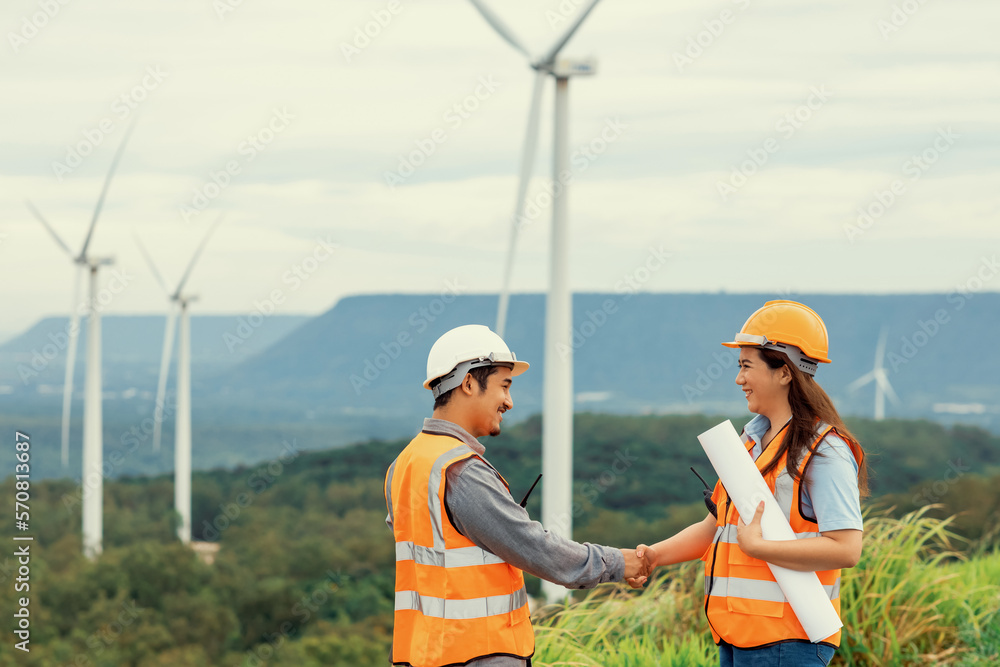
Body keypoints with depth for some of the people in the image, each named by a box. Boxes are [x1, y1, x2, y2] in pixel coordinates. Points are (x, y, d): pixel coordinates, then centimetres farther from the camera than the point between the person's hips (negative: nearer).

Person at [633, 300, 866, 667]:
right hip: (737, 636, 9)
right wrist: (651, 557, 9)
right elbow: (717, 526, 22)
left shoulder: (824, 451, -11)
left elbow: (846, 548, -21)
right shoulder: (753, 438, 18)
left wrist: (757, 545, -20)